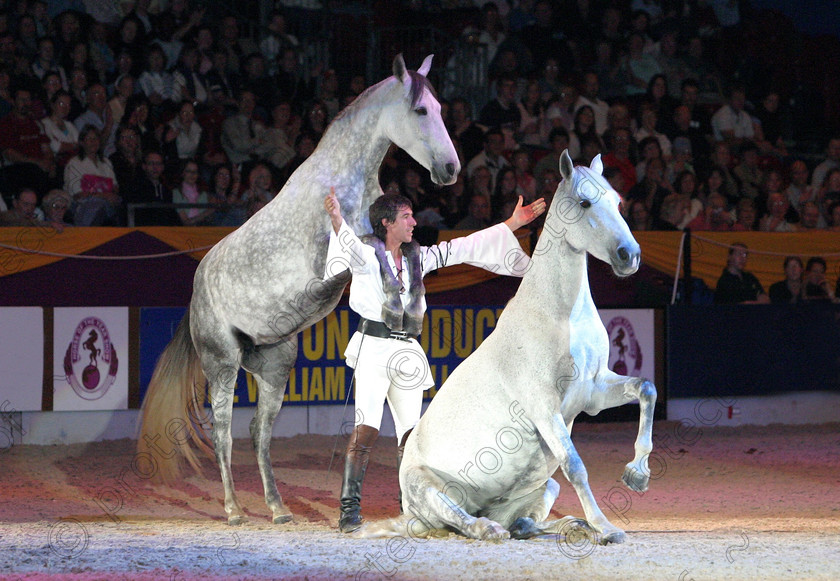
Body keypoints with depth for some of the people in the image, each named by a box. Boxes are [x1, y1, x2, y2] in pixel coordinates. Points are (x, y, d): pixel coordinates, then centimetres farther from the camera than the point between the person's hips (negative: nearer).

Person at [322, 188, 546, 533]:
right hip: (374, 347, -6)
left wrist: (511, 225, 24)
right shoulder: (368, 253, -3)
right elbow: (352, 249, -26)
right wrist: (337, 221, -49)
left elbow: (463, 249, 22)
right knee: (366, 429, -15)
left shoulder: (417, 257, 16)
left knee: (411, 431, 5)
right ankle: (350, 508, -15)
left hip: (407, 351, 6)